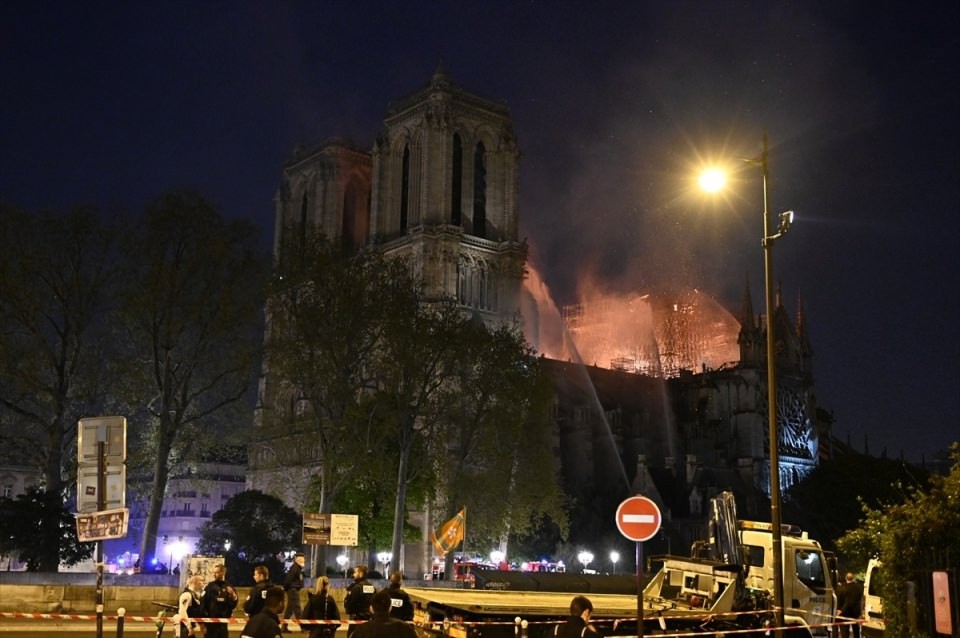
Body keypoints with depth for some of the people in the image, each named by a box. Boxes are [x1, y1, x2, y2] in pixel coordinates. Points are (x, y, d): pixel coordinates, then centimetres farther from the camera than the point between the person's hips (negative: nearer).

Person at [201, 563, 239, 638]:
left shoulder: (229, 587, 7)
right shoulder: (209, 586, 1)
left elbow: (233, 605, 6)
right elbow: (203, 603, -4)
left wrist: (233, 596, -15)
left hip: (223, 621, 2)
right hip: (210, 621, -2)